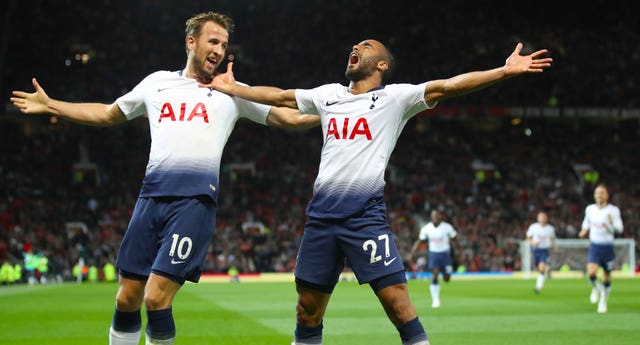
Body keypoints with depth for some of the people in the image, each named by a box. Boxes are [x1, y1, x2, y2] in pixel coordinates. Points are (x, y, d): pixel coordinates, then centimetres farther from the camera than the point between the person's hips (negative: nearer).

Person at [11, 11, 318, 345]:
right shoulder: (157, 82, 18)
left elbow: (290, 117, 12)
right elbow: (107, 114, 29)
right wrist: (50, 104, 28)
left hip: (194, 201, -3)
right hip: (151, 196, 3)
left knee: (156, 298, -13)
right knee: (127, 298, 4)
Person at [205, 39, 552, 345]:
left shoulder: (394, 97, 3)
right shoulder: (328, 95, 18)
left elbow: (448, 85, -7)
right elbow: (279, 96, 29)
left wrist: (505, 71, -16)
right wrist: (232, 88, 30)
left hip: (366, 215, -5)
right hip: (321, 213, 5)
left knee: (396, 300, -12)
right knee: (308, 306, 9)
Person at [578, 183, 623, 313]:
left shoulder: (613, 210, -8)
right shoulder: (589, 209, 2)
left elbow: (619, 229, -12)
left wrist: (611, 223, -32)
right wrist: (584, 231, 1)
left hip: (607, 246, -1)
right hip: (594, 245, 1)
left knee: (607, 277, 7)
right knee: (591, 272, -21)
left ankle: (603, 302, 28)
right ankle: (595, 288, 12)